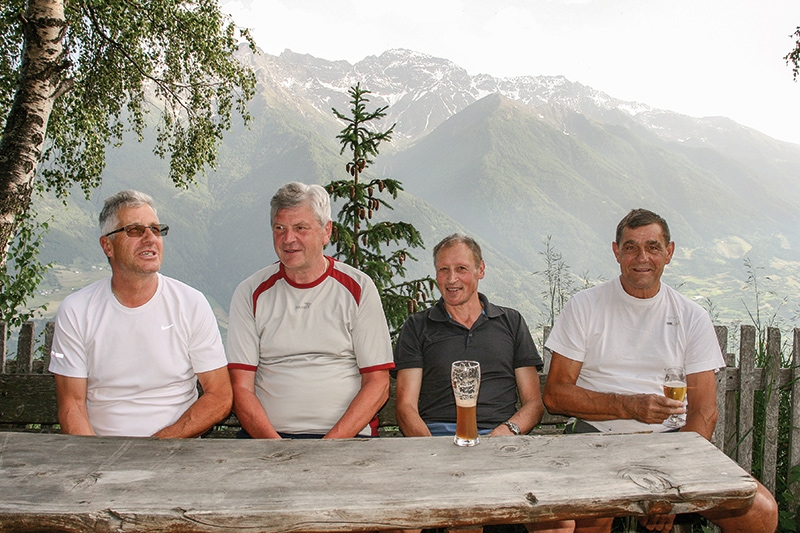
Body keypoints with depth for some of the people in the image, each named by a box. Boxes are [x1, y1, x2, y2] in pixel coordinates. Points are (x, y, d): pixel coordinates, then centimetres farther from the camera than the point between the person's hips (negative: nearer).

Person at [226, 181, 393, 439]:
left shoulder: (358, 289, 5)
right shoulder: (251, 293, 8)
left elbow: (378, 384, 1)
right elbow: (241, 388, 4)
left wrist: (330, 444, -11)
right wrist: (274, 445, -11)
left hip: (346, 438, -1)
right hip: (266, 438, 1)